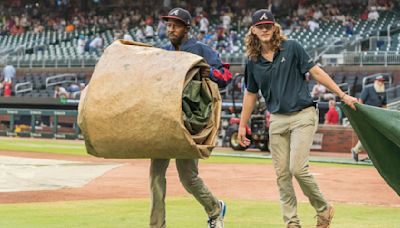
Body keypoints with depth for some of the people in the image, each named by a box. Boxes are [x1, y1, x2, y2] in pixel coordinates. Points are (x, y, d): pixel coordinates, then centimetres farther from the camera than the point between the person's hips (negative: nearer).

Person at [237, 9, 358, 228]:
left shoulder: (291, 48, -4)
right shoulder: (253, 62, 6)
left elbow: (316, 72, -4)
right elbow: (250, 93, 17)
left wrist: (342, 95, -8)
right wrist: (242, 125, 18)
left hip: (303, 115, -5)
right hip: (277, 120, 5)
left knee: (297, 168, -16)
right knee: (282, 174, 3)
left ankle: (323, 209, 5)